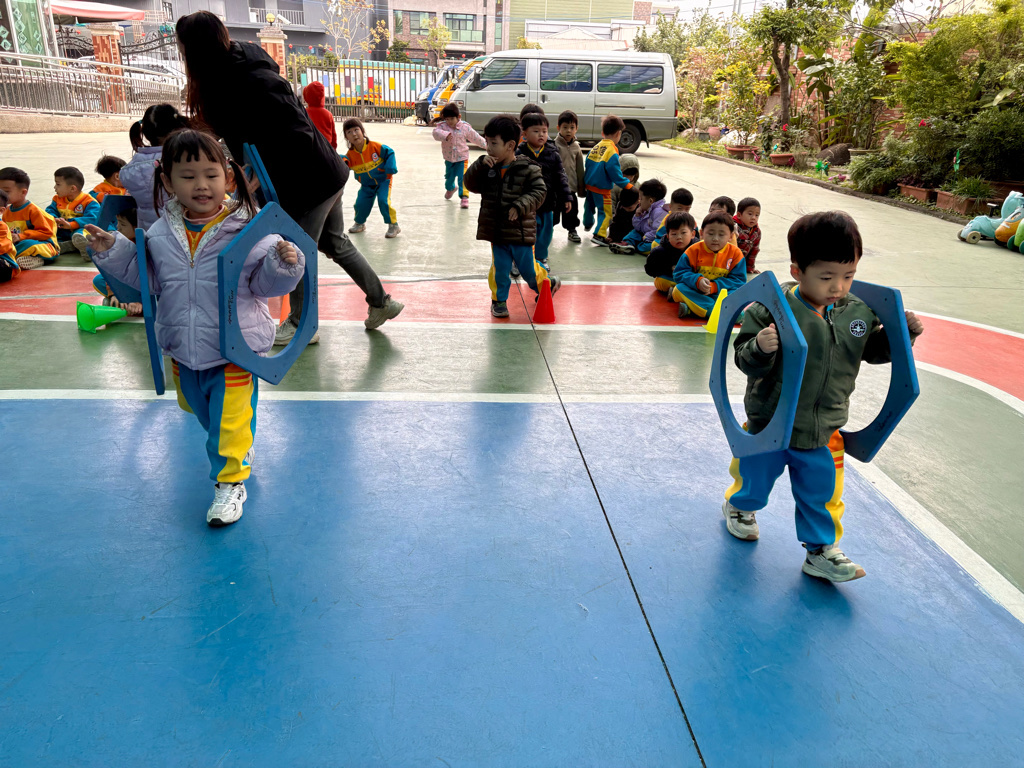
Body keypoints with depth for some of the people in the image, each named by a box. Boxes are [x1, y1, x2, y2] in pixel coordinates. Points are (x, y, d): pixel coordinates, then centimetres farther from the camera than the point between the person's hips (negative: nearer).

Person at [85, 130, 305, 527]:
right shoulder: (160, 234, 0)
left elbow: (264, 283, -12)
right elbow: (148, 277, 14)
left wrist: (284, 265, -31)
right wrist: (112, 251, 5)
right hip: (183, 348, 6)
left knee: (230, 420, 1)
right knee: (197, 408, 24)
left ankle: (230, 482, 23)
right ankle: (238, 449, 52)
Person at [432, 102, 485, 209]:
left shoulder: (465, 127, -9)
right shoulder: (442, 126, -11)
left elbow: (475, 137, 4)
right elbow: (436, 132, -31)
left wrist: (485, 144, 15)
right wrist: (445, 135, -50)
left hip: (462, 157, -2)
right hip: (448, 158, 3)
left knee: (463, 178, -15)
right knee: (449, 176, 21)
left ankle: (464, 197, -7)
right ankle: (450, 188, 54)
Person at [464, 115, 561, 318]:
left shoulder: (528, 169, -10)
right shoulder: (488, 167, 2)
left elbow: (538, 192, -13)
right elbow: (471, 184, 1)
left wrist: (520, 206, -25)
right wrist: (480, 165, -13)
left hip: (521, 231, -3)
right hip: (497, 232, 3)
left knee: (528, 267, 8)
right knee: (499, 269, 8)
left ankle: (547, 283, 37)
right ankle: (499, 300, 25)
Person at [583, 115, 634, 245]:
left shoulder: (595, 147, 3)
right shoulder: (612, 151, -21)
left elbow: (587, 164, 11)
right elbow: (615, 172, -22)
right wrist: (627, 184, -13)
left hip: (589, 185, 8)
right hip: (602, 188, -8)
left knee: (590, 205, 28)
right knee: (605, 211, -1)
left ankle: (587, 224, 50)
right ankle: (599, 234, -11)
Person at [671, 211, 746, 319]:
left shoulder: (735, 253, 0)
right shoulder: (694, 250, -2)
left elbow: (739, 280, -5)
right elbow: (679, 274, -5)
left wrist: (714, 286, -20)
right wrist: (697, 281, -25)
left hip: (720, 294, 0)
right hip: (695, 292, 0)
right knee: (679, 289, -28)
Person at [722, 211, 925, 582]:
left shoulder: (859, 311, -5)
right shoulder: (772, 310, -22)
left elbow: (874, 349, 11)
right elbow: (745, 361, -21)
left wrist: (903, 332, -5)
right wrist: (759, 348, -42)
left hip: (824, 432, 3)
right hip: (769, 423, -3)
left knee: (822, 491, 15)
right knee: (756, 475, 20)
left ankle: (821, 550, 34)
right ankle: (740, 506, 53)